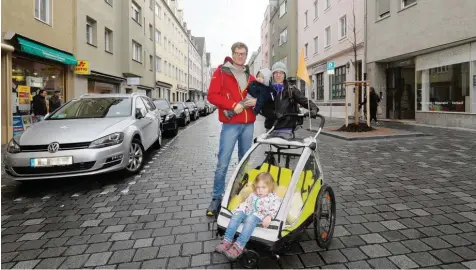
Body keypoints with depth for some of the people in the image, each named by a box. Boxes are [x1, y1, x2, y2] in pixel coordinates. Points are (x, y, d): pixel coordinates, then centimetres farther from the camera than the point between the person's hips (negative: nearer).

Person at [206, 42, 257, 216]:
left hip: (248, 124, 5)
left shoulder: (250, 77, 16)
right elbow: (212, 95, -7)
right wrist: (233, 105, -17)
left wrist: (255, 101, -2)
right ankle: (216, 198, 5)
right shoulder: (221, 72, 2)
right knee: (223, 163, -6)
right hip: (230, 124, -5)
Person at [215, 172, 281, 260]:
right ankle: (227, 241, -27)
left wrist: (269, 217, -30)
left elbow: (274, 210, -12)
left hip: (260, 216, -6)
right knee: (237, 214, -23)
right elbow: (246, 203, 25)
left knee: (250, 219, -37)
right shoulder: (253, 195, 19)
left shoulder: (273, 198, 0)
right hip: (247, 213, 6)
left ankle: (239, 246, -43)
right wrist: (239, 210, 7)